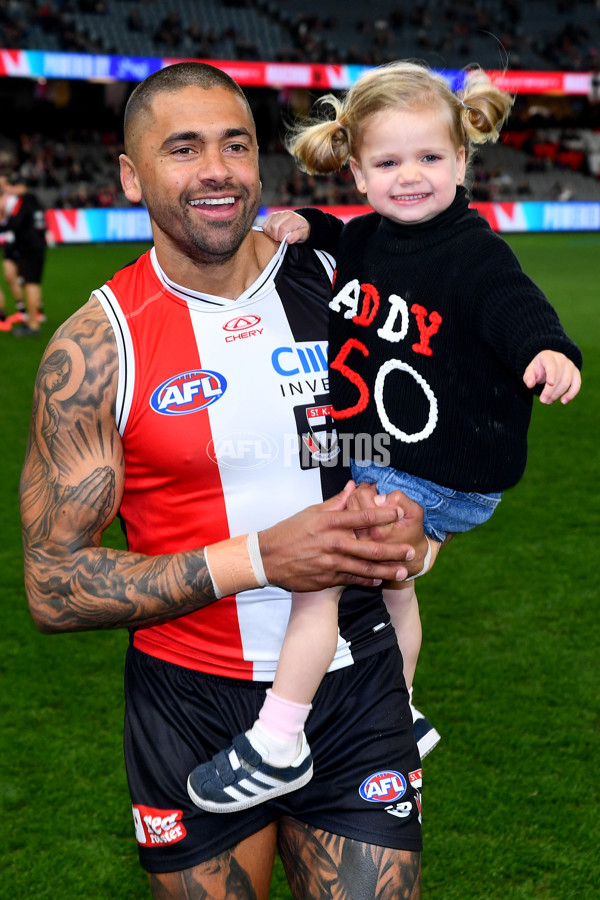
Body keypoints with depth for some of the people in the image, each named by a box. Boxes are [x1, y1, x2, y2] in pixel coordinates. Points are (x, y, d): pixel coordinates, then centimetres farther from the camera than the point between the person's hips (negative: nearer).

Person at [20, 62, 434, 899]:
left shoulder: (340, 285, -2)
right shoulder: (96, 348, -11)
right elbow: (55, 587, -12)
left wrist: (413, 513, -11)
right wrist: (256, 559, -21)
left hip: (358, 692, 2)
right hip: (194, 707, -2)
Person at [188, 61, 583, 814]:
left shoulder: (472, 251, -19)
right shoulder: (365, 238, 3)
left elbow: (514, 307, -33)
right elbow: (340, 246, 23)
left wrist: (549, 351, -54)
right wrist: (305, 228, 2)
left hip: (430, 476, -9)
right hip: (369, 460, 9)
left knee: (317, 573, -14)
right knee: (390, 586, 25)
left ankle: (277, 745, -1)